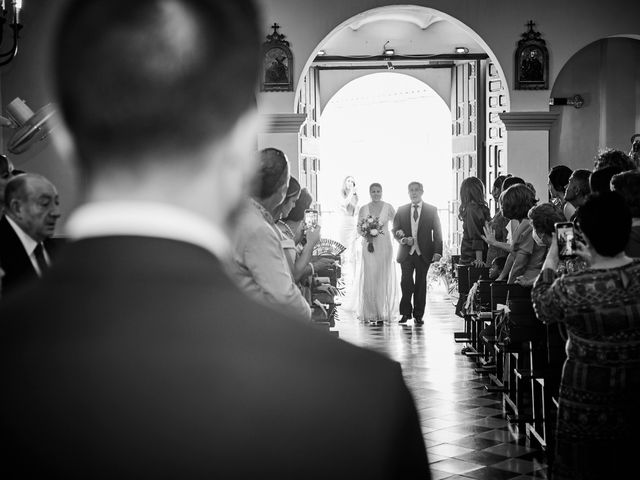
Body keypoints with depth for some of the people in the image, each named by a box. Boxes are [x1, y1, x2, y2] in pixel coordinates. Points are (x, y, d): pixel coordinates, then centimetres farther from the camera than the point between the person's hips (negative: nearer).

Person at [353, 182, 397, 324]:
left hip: (384, 246, -1)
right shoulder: (363, 209, 6)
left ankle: (383, 313, 5)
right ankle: (370, 313, 3)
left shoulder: (388, 208, 3)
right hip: (368, 246, 1)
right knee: (368, 278, -3)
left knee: (383, 279, -1)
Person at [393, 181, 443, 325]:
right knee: (406, 283, -5)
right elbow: (395, 230, 10)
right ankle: (405, 312, 9)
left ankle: (418, 315, 10)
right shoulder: (401, 210, 10)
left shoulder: (432, 210, 6)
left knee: (421, 284, 3)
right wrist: (403, 239, -10)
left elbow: (437, 233, 2)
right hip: (406, 253, 1)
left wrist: (437, 251, -7)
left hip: (423, 253, -1)